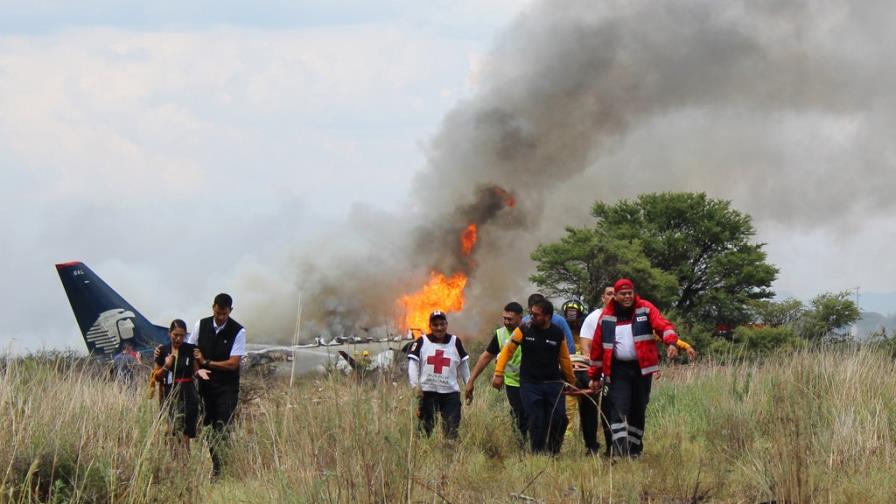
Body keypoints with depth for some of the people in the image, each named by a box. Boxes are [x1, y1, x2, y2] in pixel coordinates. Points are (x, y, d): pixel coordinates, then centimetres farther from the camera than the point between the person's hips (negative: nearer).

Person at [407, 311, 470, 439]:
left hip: (450, 392, 1)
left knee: (452, 431, -2)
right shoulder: (422, 342, 1)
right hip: (427, 391, -1)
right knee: (426, 427, 3)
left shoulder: (455, 342, 7)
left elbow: (463, 365, 14)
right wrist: (415, 385, -14)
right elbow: (413, 364, -3)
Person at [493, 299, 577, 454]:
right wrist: (498, 374, -6)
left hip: (553, 383, 1)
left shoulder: (558, 334, 2)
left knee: (559, 419, -7)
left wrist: (571, 382, 19)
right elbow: (507, 350, 1)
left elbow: (564, 359, 13)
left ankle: (553, 453, 11)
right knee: (537, 423, -6)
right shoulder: (524, 330, -3)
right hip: (530, 384, -1)